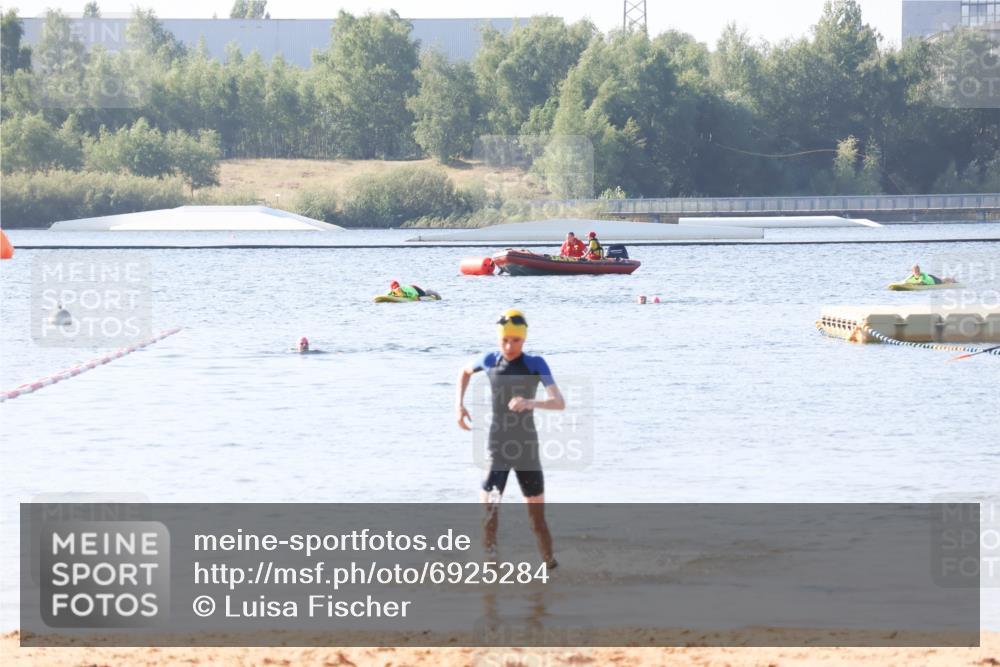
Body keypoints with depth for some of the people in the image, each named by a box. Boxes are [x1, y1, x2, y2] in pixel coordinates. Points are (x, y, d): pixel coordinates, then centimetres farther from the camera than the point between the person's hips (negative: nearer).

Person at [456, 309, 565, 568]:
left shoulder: (536, 365, -8)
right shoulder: (490, 361, 0)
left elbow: (560, 403, -20)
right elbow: (466, 371, 25)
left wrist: (531, 403, -38)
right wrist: (459, 404, 12)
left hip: (528, 450, -1)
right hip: (497, 450, 1)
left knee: (538, 520, 6)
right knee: (490, 517, -10)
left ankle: (549, 563, 21)